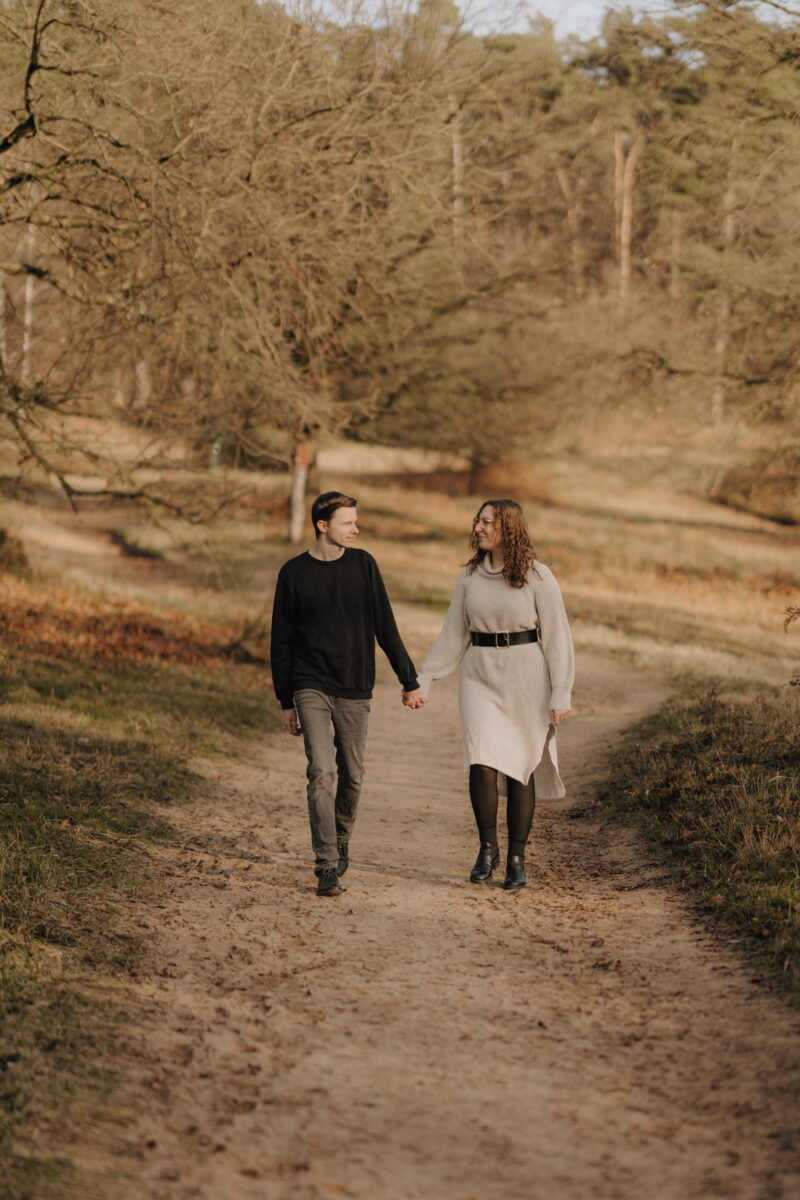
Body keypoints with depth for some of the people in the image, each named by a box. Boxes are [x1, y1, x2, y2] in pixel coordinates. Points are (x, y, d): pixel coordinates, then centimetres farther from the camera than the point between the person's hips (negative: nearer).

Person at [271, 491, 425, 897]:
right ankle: (327, 867, -13)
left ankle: (341, 839, 34)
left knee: (352, 775, 9)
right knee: (322, 772, -14)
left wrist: (409, 680, 5)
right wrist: (286, 702, 5)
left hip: (354, 690, 2)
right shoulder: (294, 573, -1)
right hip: (311, 687, -2)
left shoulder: (362, 565, 3)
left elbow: (385, 627, 7)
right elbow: (281, 642, 5)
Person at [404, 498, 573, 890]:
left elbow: (556, 637, -5)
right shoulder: (470, 576, 5)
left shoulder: (537, 576, -7)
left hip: (525, 677, -3)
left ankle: (517, 858, 13)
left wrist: (560, 694, -10)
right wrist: (423, 679, 7)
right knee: (481, 763, -11)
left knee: (520, 768, 1)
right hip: (480, 677, 3)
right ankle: (487, 848, 7)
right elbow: (453, 635, 12)